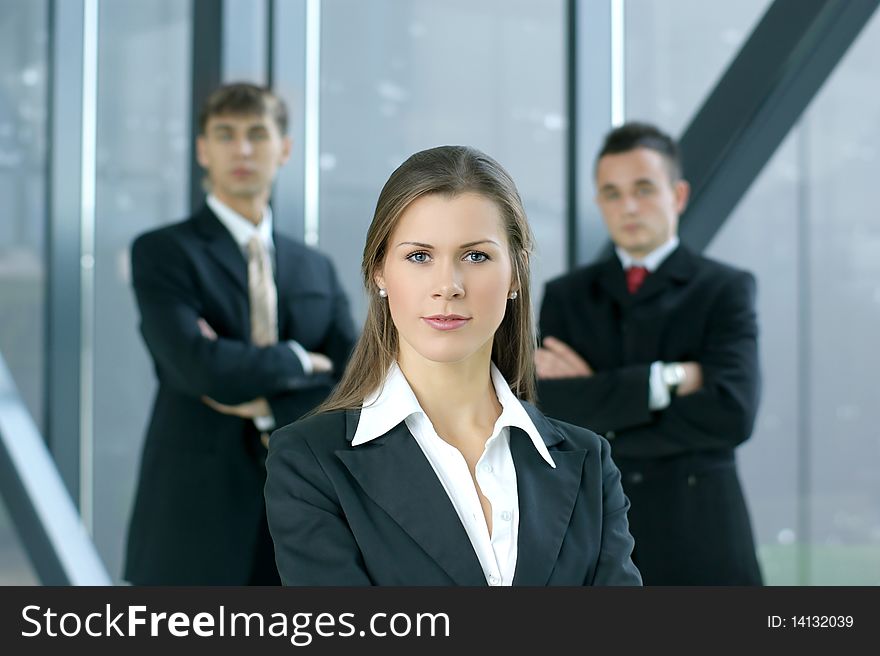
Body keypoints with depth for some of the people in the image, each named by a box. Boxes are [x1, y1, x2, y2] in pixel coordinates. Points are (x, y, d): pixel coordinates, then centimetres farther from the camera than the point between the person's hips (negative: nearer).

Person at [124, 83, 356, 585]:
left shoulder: (317, 270, 14)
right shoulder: (163, 252, -1)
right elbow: (200, 367, -17)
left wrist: (265, 406, -9)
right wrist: (299, 360, -5)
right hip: (195, 526, -5)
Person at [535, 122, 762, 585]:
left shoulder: (726, 289, 4)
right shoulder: (565, 296, 10)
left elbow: (731, 412, -13)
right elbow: (547, 410, -6)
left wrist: (595, 413, -9)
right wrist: (665, 380, -13)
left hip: (699, 546, -1)